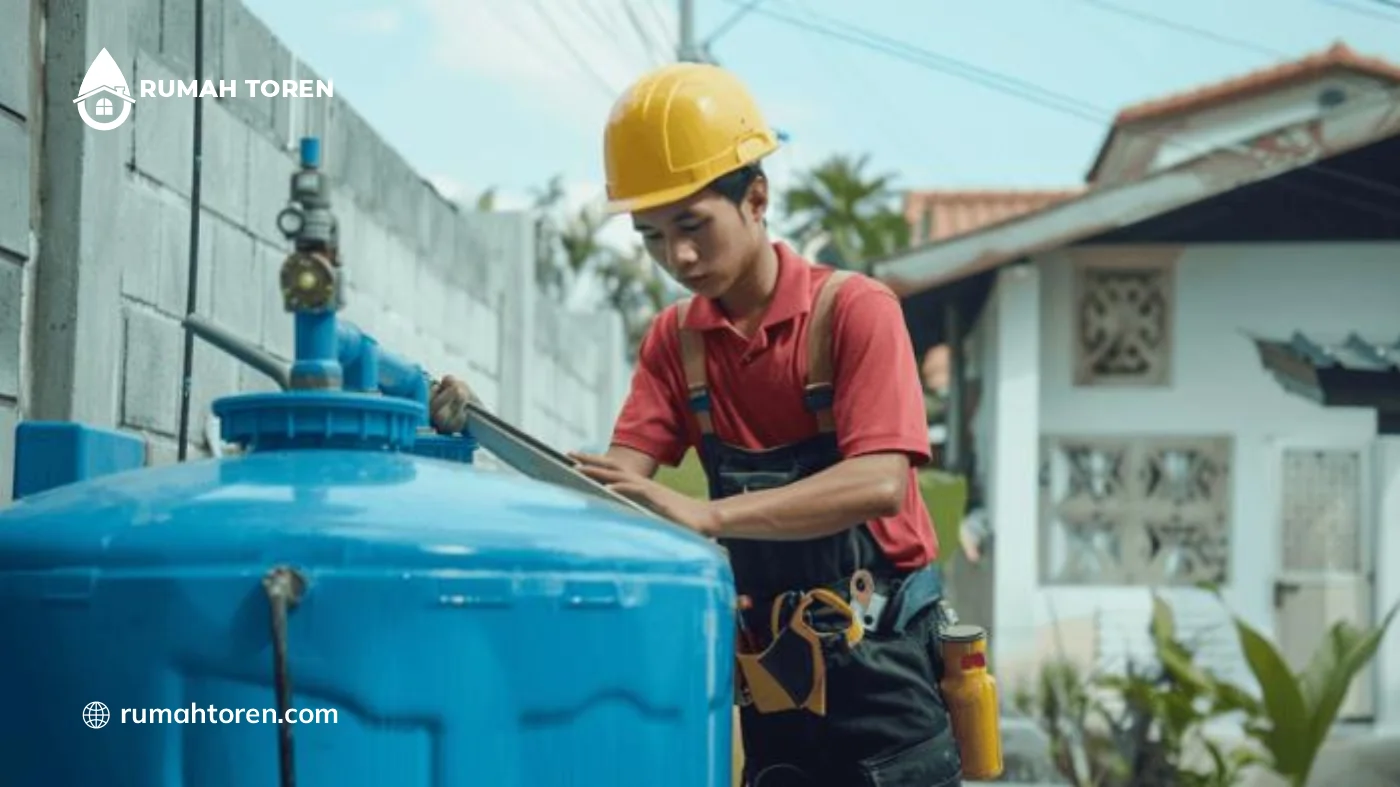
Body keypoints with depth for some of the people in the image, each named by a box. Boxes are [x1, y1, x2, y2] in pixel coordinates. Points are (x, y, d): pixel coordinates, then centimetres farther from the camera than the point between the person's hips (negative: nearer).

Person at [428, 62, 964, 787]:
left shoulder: (853, 310, -12)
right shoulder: (674, 341, 4)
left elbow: (879, 482, -25)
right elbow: (621, 482, -6)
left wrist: (707, 515, -36)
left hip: (878, 666, -5)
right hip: (772, 674, 5)